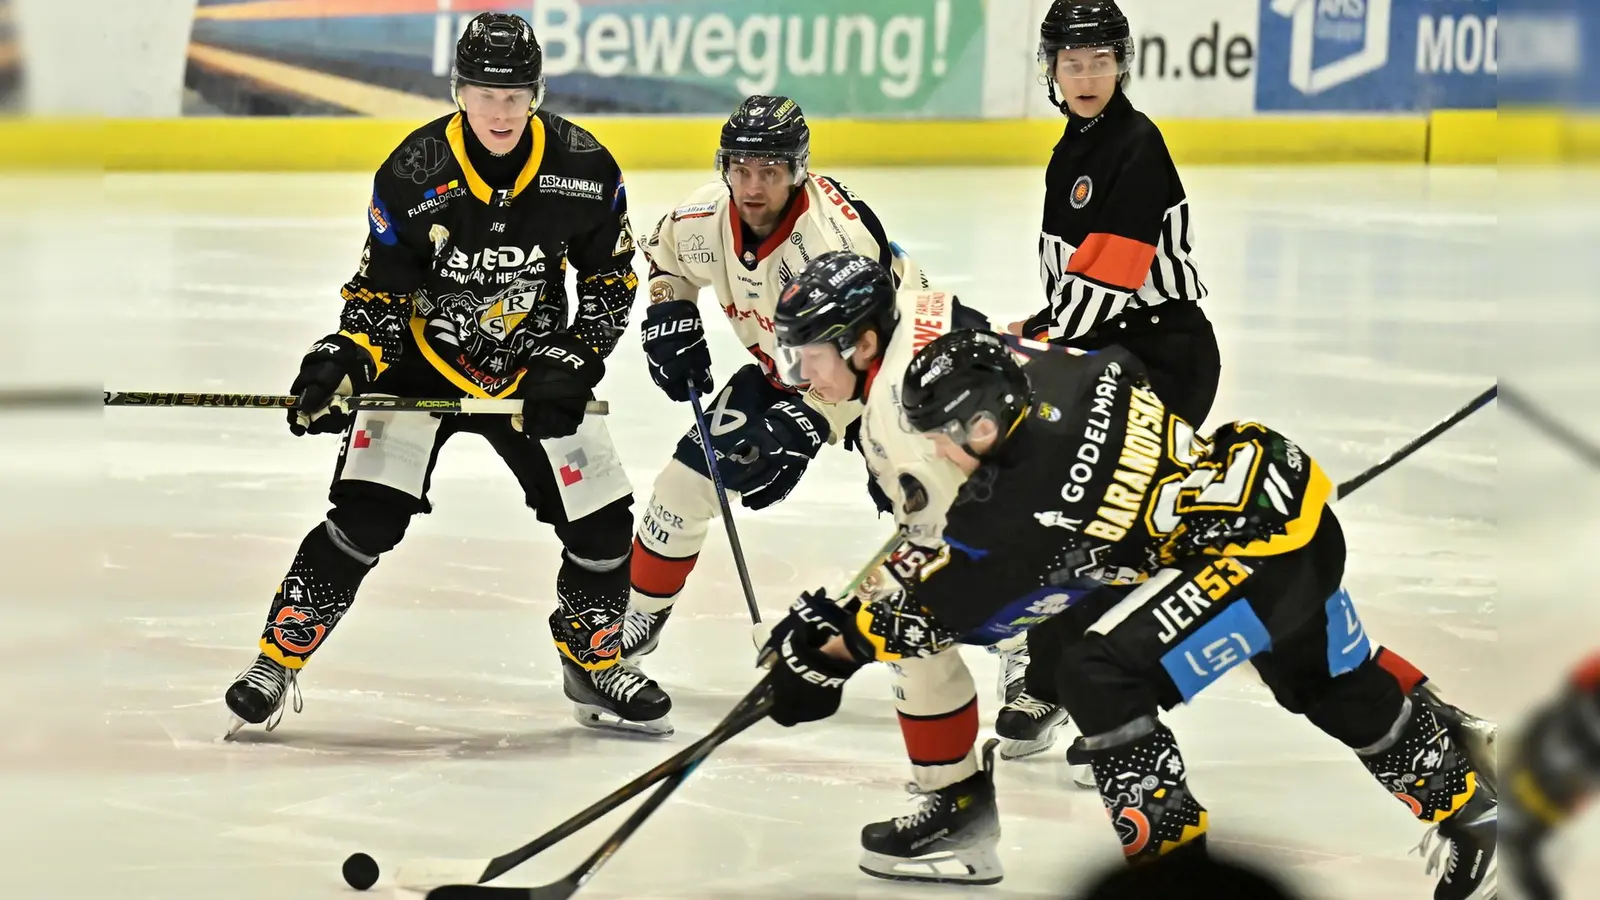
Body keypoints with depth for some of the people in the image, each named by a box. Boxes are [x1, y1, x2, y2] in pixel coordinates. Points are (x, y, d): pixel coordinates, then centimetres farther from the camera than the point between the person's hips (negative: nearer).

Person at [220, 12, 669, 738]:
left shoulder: (583, 169, -13)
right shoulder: (413, 175, -19)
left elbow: (611, 278, 0)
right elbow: (379, 295, -11)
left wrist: (573, 363, -10)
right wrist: (342, 364, -26)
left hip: (533, 371, 3)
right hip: (423, 363, -3)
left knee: (603, 526, -1)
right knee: (365, 518, -18)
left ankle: (593, 664, 25)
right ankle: (278, 660, -6)